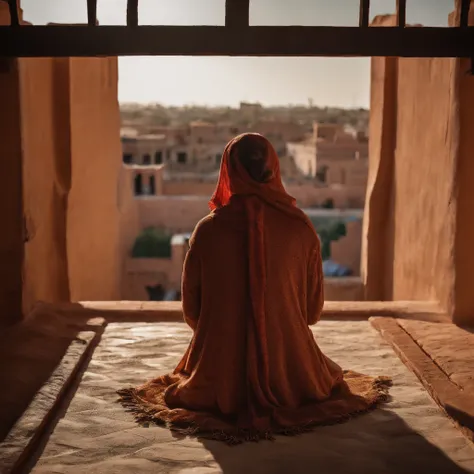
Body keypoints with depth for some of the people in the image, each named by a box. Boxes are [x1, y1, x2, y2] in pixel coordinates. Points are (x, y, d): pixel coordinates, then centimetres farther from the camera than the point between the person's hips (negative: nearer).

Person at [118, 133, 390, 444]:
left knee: (183, 379, 38)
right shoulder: (300, 228, -10)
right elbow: (313, 310, -1)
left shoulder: (207, 230, -11)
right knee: (330, 372, 36)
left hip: (217, 384, 1)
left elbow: (191, 311, -2)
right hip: (291, 377, 0)